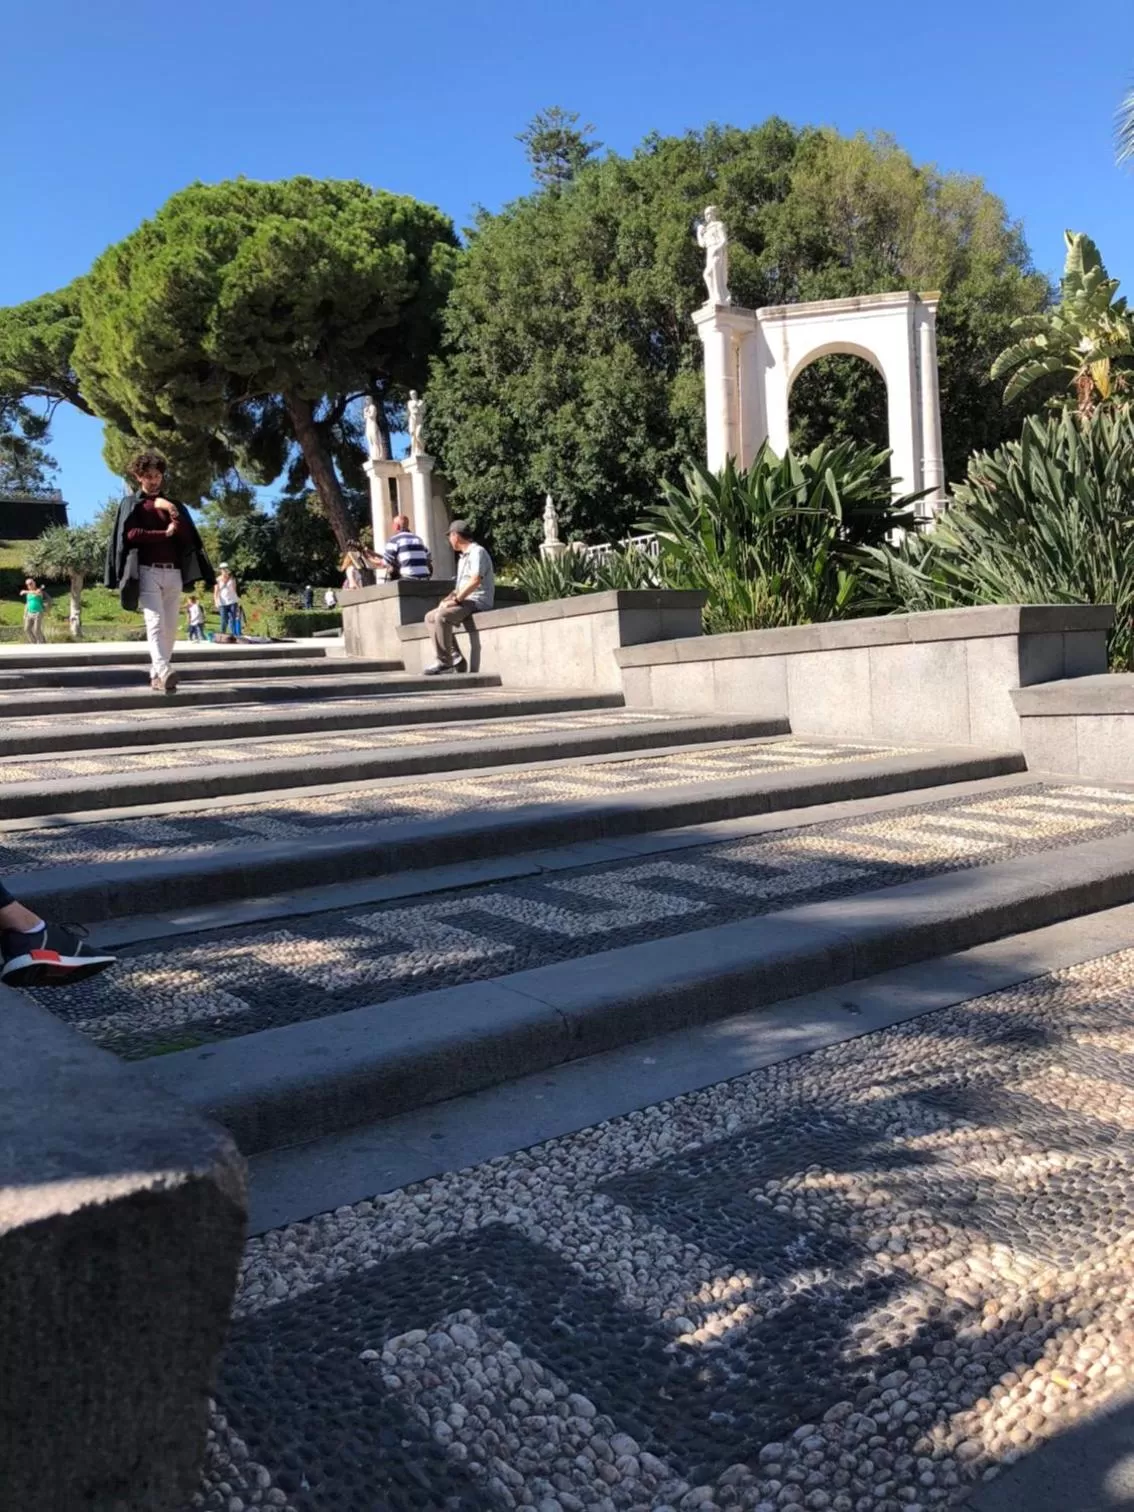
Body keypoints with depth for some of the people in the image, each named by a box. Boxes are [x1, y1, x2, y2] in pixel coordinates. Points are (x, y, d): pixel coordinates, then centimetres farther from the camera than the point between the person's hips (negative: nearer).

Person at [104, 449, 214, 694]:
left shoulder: (174, 505, 21)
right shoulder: (131, 504, 13)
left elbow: (187, 537, 7)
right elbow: (130, 534, -4)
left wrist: (172, 512, -5)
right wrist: (164, 534, -1)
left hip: (173, 572, 4)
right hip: (146, 571, -4)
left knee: (170, 627, 0)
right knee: (155, 622, -18)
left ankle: (156, 675, 7)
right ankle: (164, 673, -34)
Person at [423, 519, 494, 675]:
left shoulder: (477, 552, -9)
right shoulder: (463, 557, 23)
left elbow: (475, 581, -21)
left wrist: (456, 600, -20)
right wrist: (449, 598, 7)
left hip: (477, 602, -11)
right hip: (465, 601, 11)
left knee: (442, 616, -30)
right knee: (430, 617, 4)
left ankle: (444, 662, -22)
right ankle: (455, 658, -7)